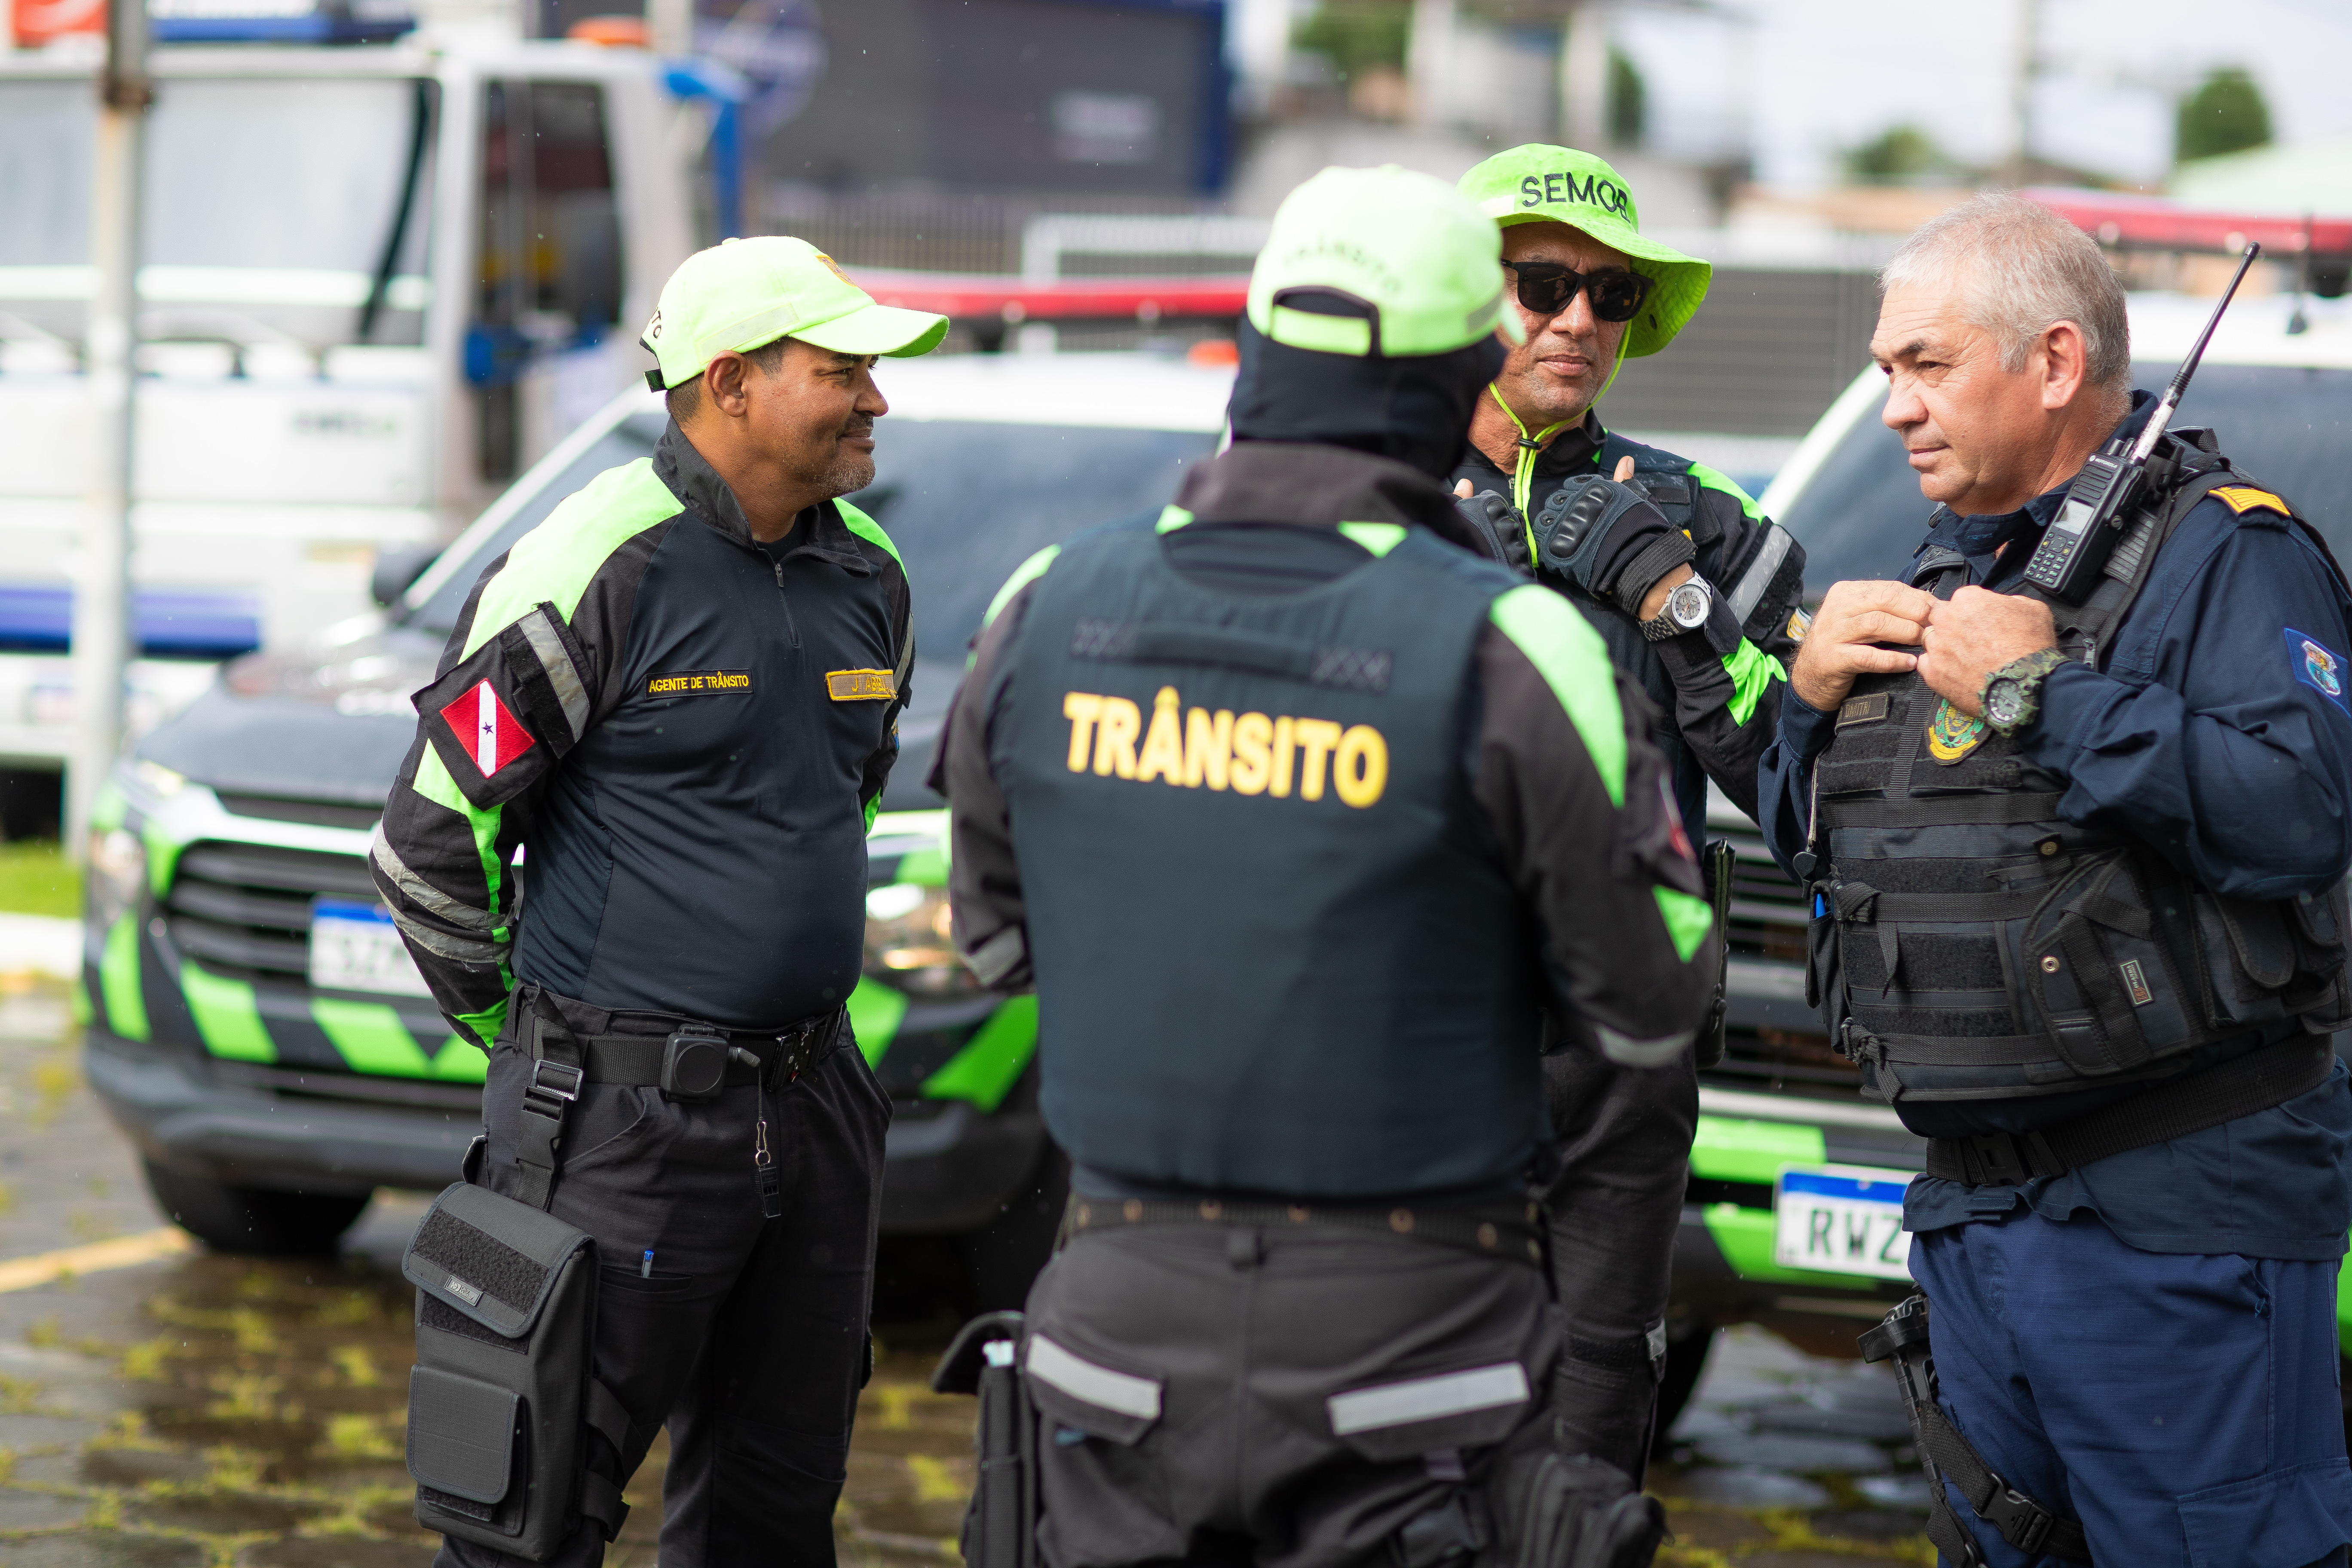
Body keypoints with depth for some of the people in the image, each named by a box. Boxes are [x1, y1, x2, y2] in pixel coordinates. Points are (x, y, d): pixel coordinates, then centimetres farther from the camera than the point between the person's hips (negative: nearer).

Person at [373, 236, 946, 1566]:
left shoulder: (868, 574, 9)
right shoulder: (600, 569, -14)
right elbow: (432, 839, -9)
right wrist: (532, 1044, 0)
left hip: (812, 1097, 7)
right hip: (625, 1118, -7)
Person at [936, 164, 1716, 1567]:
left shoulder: (1049, 613, 0)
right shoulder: (1504, 650, -14)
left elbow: (996, 934, 15)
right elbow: (1653, 1013, -5)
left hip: (1125, 1327, 4)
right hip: (1405, 1334, -4)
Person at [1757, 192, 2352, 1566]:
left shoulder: (2225, 550, -8)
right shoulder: (1947, 572, 19)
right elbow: (1806, 848, 24)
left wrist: (2044, 695, -20)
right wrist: (1812, 696, 4)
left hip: (2173, 1226, -8)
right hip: (1975, 1209, 9)